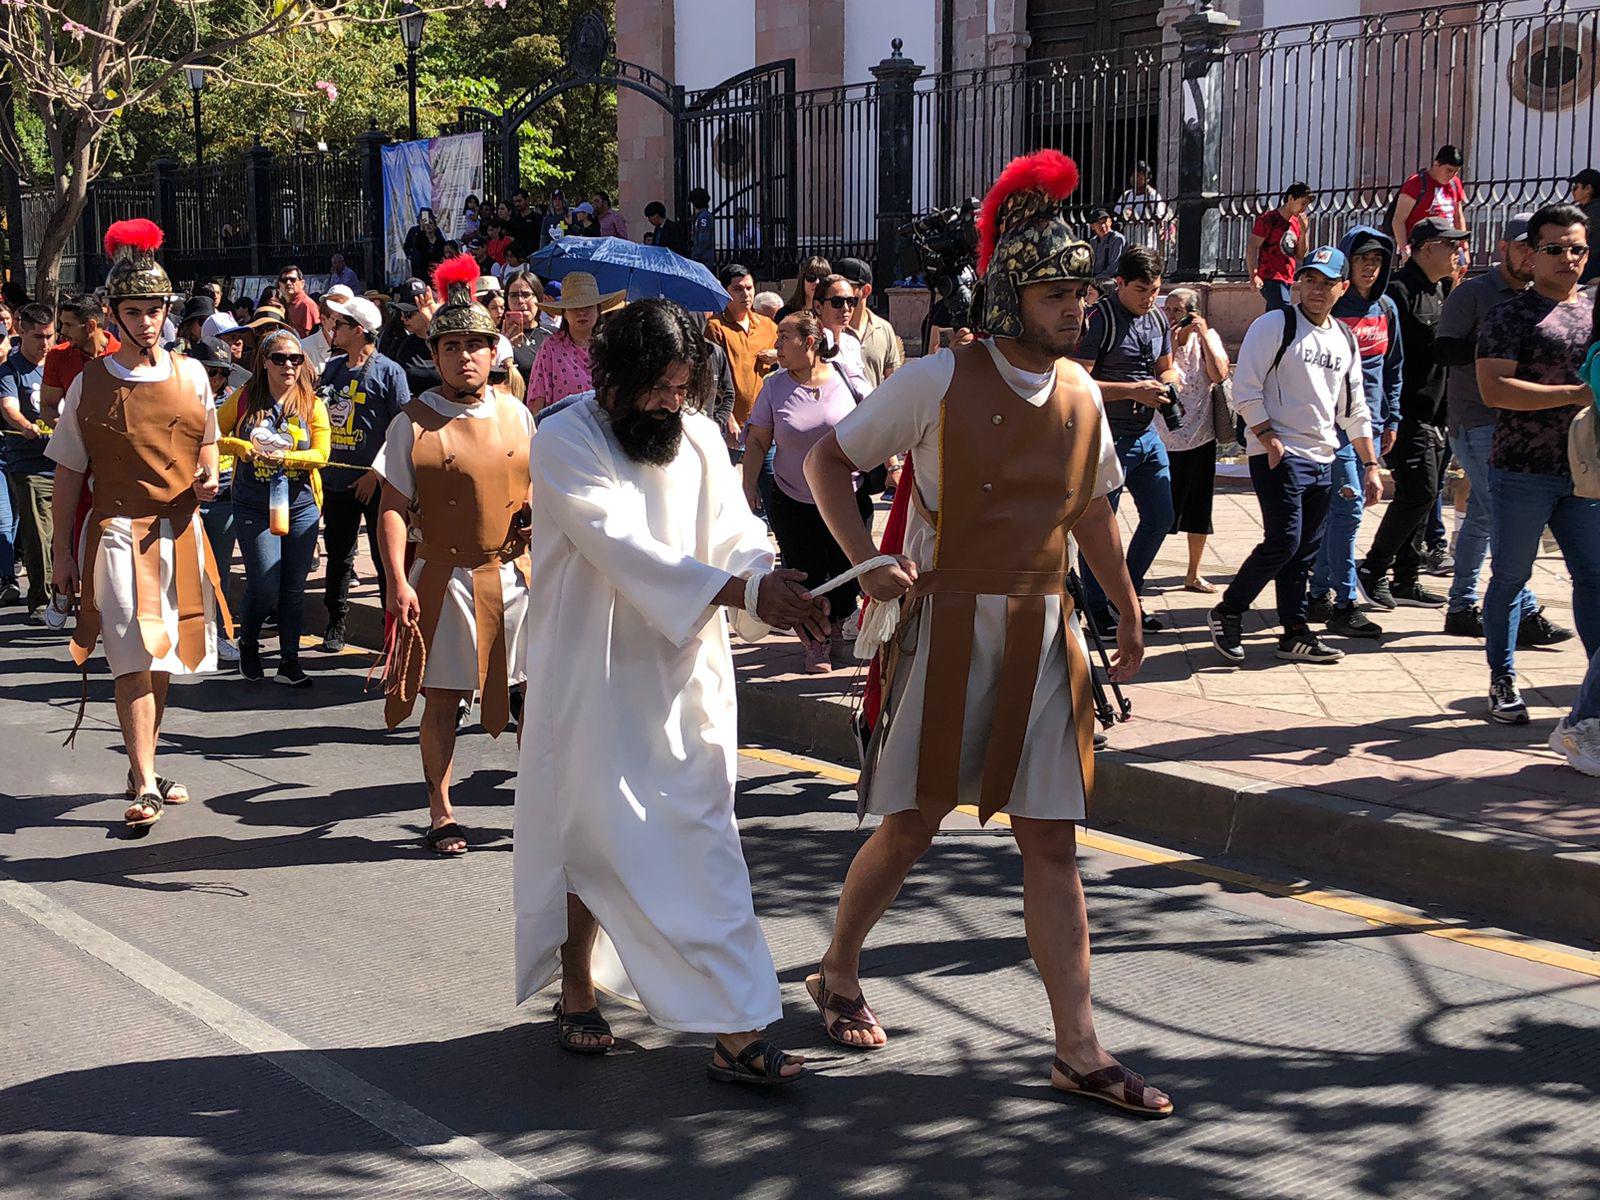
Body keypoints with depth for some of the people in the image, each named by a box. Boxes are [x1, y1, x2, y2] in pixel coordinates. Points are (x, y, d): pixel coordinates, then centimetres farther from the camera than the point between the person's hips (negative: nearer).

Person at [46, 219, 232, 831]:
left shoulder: (189, 374, 6)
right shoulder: (90, 383, -1)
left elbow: (206, 444, 20)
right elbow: (68, 475, 2)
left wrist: (207, 477, -2)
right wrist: (62, 551, -1)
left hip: (179, 531, 4)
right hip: (118, 532, -3)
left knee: (164, 658, 12)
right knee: (134, 655, -13)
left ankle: (144, 767, 27)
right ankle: (144, 787, -14)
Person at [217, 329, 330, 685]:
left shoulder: (312, 404, 1)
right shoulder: (245, 399, 0)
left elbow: (321, 454, -7)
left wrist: (283, 457, -22)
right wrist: (243, 447, -12)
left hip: (300, 505, 2)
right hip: (253, 506, -1)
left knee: (294, 588, 6)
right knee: (265, 587, -6)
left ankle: (289, 661, 16)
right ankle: (248, 643, 21)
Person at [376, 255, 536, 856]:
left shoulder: (515, 414, 8)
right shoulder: (414, 422, -3)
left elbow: (536, 484, 20)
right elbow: (394, 508, -5)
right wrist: (398, 582, -14)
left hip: (515, 574, 3)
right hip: (444, 578, -3)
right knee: (441, 699, 3)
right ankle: (441, 815, 14)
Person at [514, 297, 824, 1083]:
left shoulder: (698, 437, 5)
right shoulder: (565, 442, -14)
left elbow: (733, 533, 0)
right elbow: (624, 547, -26)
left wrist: (771, 587, -24)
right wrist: (743, 590, -34)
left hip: (684, 679, 4)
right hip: (594, 681, -4)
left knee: (702, 841, 4)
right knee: (590, 837, 7)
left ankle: (734, 1028, 10)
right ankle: (577, 995, 27)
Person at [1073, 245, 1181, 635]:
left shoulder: (1158, 320, 10)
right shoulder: (1099, 320, -14)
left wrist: (1168, 383, -1)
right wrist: (1134, 391, -24)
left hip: (1147, 436, 8)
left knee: (1160, 518, 12)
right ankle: (1098, 610, 11)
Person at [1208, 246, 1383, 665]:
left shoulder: (1345, 339, 16)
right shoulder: (1274, 325, -4)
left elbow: (1355, 410, 20)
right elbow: (1245, 389, -9)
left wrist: (1370, 465, 16)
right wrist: (1269, 439, -15)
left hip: (1323, 461, 6)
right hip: (1278, 455, -6)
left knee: (1304, 551, 8)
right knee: (1283, 541, -13)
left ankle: (1295, 633, 14)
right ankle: (1227, 612, 2)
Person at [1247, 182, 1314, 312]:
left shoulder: (1296, 222, 16)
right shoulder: (1269, 219, -8)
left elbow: (1300, 255, 17)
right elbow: (1251, 247, -13)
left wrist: (1303, 231, 2)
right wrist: (1254, 275, -24)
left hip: (1287, 281, 8)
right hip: (1271, 280, -8)